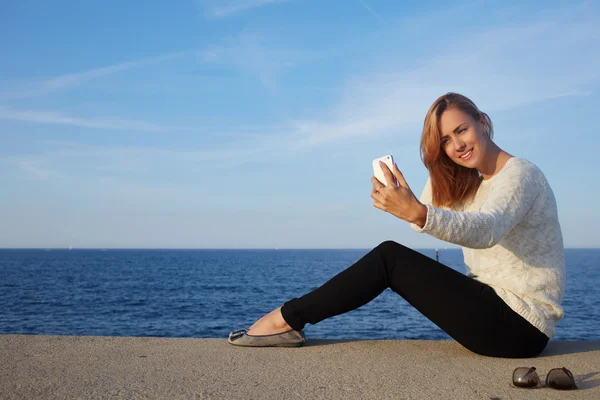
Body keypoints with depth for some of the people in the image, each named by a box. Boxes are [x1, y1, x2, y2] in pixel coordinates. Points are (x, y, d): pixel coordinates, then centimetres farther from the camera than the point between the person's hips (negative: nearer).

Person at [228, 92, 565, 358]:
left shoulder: (519, 173, -12)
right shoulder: (471, 184, 19)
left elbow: (486, 230, -34)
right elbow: (426, 220, 6)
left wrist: (417, 212, -50)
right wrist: (439, 168, 1)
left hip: (520, 326, -9)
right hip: (498, 308, 9)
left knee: (391, 257, -14)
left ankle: (289, 319, -5)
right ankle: (292, 319, 9)